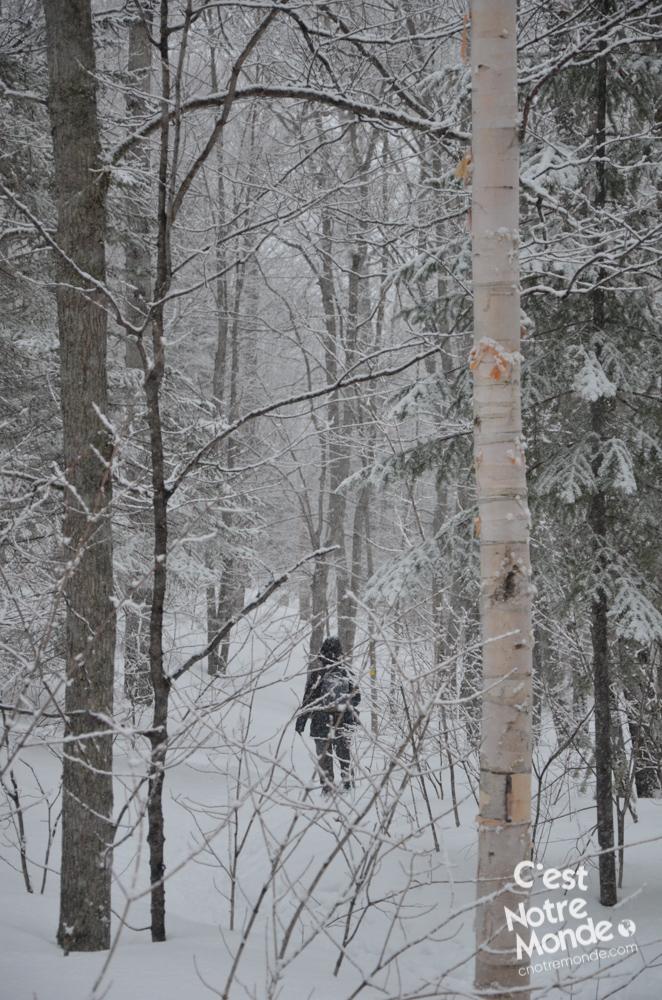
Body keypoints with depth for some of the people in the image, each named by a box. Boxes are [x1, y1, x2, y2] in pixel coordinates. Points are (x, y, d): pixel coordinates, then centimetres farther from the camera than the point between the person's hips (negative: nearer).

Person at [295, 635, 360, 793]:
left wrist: (301, 719, -4)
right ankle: (346, 781, 16)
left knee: (324, 754, 5)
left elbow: (309, 698, -11)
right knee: (343, 751, 17)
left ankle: (327, 787, 5)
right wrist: (352, 711, 24)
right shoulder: (345, 672, -1)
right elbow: (356, 696, 6)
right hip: (343, 720, 3)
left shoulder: (317, 672, -12)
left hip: (321, 721, -3)